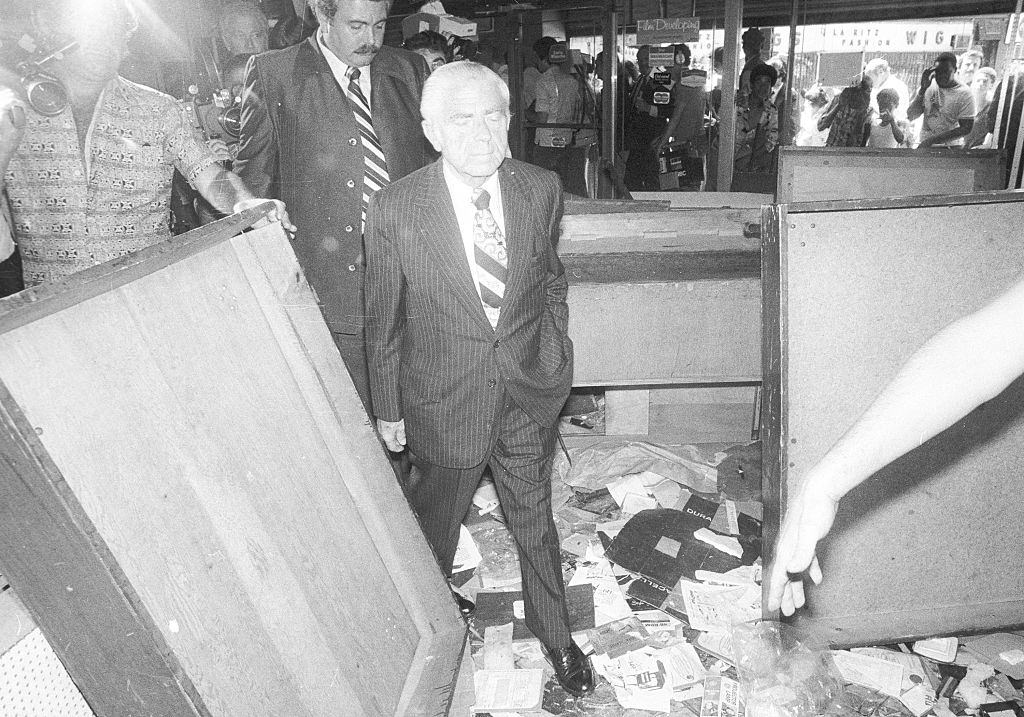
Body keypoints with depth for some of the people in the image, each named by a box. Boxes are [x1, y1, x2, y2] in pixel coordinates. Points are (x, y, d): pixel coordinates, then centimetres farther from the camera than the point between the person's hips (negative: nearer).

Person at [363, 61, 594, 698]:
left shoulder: (541, 189, -8)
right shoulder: (394, 210, -17)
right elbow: (383, 321, -6)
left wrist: (556, 357, 9)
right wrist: (387, 410, 0)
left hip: (530, 394, 2)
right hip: (444, 403, -2)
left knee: (536, 520, 19)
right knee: (436, 525, 19)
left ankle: (557, 636, 43)